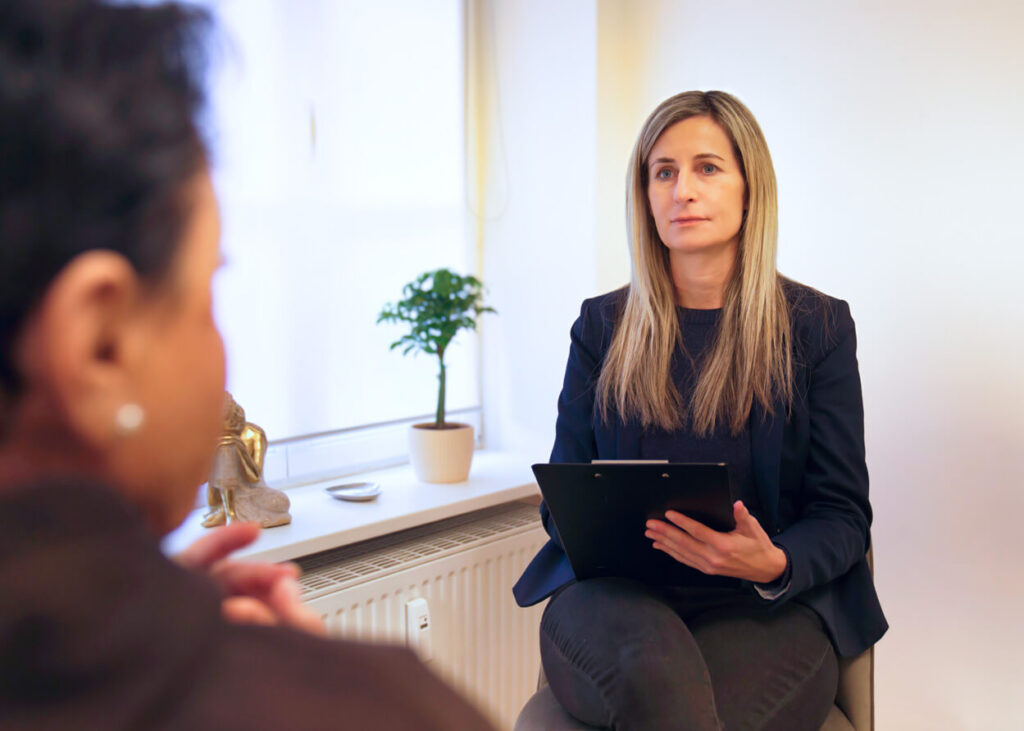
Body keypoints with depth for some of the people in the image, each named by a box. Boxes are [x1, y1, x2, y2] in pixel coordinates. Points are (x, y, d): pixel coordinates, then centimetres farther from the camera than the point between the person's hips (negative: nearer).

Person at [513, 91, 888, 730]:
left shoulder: (818, 326, 6)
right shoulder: (602, 325, 11)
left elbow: (843, 514, 4)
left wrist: (774, 563, -19)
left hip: (769, 609, 0)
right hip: (614, 594, 1)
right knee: (658, 673, -36)